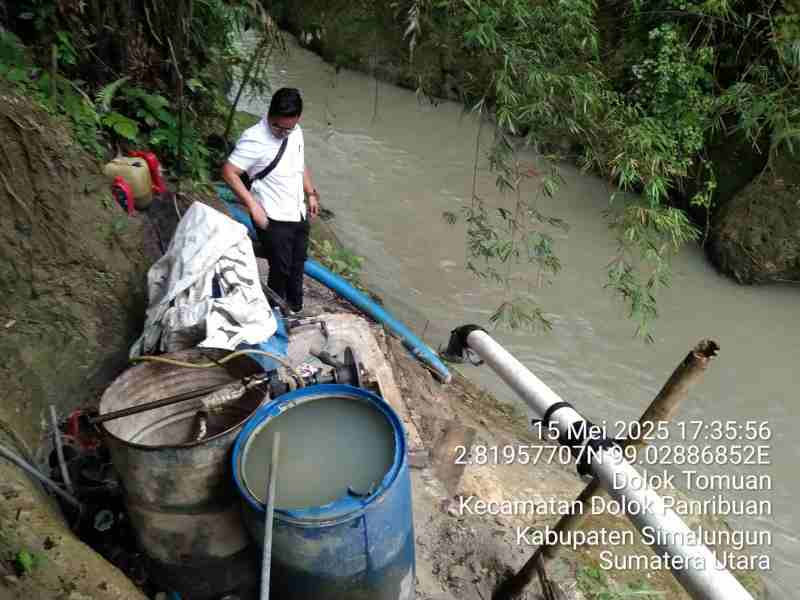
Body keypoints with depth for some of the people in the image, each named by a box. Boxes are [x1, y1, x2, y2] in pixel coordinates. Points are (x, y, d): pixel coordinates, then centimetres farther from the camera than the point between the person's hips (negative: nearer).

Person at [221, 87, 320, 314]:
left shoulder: (296, 132, 2)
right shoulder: (254, 139, -21)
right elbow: (229, 172, -21)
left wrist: (311, 194, 14)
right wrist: (253, 205, -25)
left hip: (298, 214, 7)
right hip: (274, 219, -7)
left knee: (297, 266, 19)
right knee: (281, 269, -1)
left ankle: (295, 310, 38)